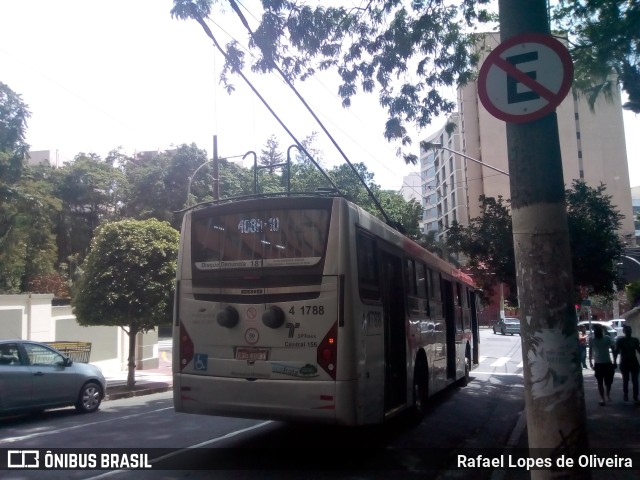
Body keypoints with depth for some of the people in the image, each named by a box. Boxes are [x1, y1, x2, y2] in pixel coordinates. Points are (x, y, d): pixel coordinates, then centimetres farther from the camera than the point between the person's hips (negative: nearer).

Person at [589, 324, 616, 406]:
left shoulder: (607, 338, -6)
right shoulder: (591, 339, -4)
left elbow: (613, 350, 0)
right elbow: (590, 351, 6)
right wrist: (590, 362, 5)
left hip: (608, 363, 0)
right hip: (598, 364, 0)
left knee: (608, 382, 9)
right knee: (600, 382, 4)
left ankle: (608, 394, 35)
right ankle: (602, 398, 12)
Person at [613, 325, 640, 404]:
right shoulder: (620, 340, -5)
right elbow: (616, 352, -5)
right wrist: (614, 362, -12)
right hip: (624, 363, -2)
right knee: (625, 380, 10)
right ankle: (626, 395, 26)